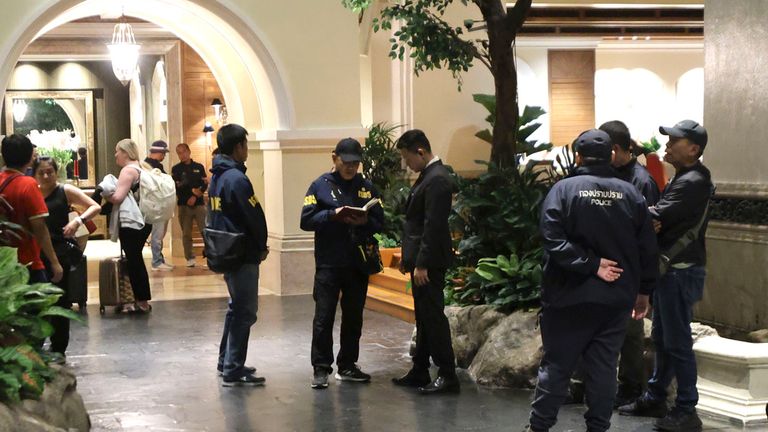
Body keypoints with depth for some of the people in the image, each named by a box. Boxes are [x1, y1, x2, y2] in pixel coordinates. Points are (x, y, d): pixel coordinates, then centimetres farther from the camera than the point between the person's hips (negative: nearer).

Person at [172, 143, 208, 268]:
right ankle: (190, 258, 11)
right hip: (183, 205, 0)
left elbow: (205, 184, 2)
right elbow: (176, 187, -3)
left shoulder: (199, 167, 9)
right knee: (186, 234, 3)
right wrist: (192, 191, -14)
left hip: (199, 204, 0)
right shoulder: (176, 169, 7)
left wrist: (195, 196, -11)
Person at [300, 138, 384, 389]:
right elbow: (306, 220, -7)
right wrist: (333, 215, -20)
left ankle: (347, 366, 21)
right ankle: (321, 368, 4)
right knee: (324, 317, -3)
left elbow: (380, 222, 7)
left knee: (353, 317, 11)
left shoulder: (366, 187, 9)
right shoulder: (321, 186, -1)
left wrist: (365, 222, -14)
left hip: (358, 264, 4)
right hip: (328, 264, -4)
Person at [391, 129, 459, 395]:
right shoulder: (428, 175, 14)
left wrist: (422, 264, -22)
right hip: (421, 259, 10)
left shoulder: (437, 179, -17)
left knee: (433, 316, -6)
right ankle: (419, 372, 22)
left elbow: (434, 225, -22)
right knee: (424, 317, 15)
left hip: (429, 262, -10)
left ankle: (447, 376, -1)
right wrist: (409, 257, 17)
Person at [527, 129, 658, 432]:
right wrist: (644, 290, 14)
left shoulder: (564, 189, -8)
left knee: (556, 365, 5)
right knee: (604, 367, 9)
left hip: (571, 296, -2)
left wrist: (591, 264, -14)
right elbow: (647, 248, 5)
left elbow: (553, 239, -19)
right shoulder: (630, 194, 2)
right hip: (617, 299, 3)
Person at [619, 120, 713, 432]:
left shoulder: (693, 182, -18)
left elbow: (655, 217, -22)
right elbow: (664, 218, 10)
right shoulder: (683, 178, 15)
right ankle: (655, 398, 27)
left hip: (682, 272, -10)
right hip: (670, 269, 10)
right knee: (662, 338, 17)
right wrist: (652, 221, -10)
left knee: (677, 341, -5)